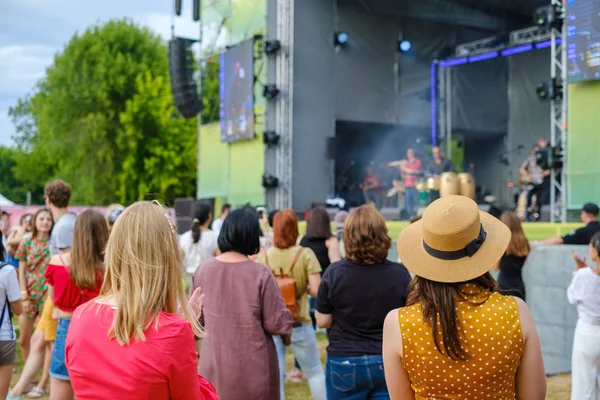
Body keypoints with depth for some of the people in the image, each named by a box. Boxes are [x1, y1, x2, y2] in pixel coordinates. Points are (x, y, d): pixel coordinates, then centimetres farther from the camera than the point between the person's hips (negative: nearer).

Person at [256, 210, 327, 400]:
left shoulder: (263, 257, -6)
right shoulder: (305, 254, -11)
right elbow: (316, 290, -15)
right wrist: (304, 288, 5)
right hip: (299, 323, -1)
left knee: (275, 375, 8)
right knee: (314, 372, 16)